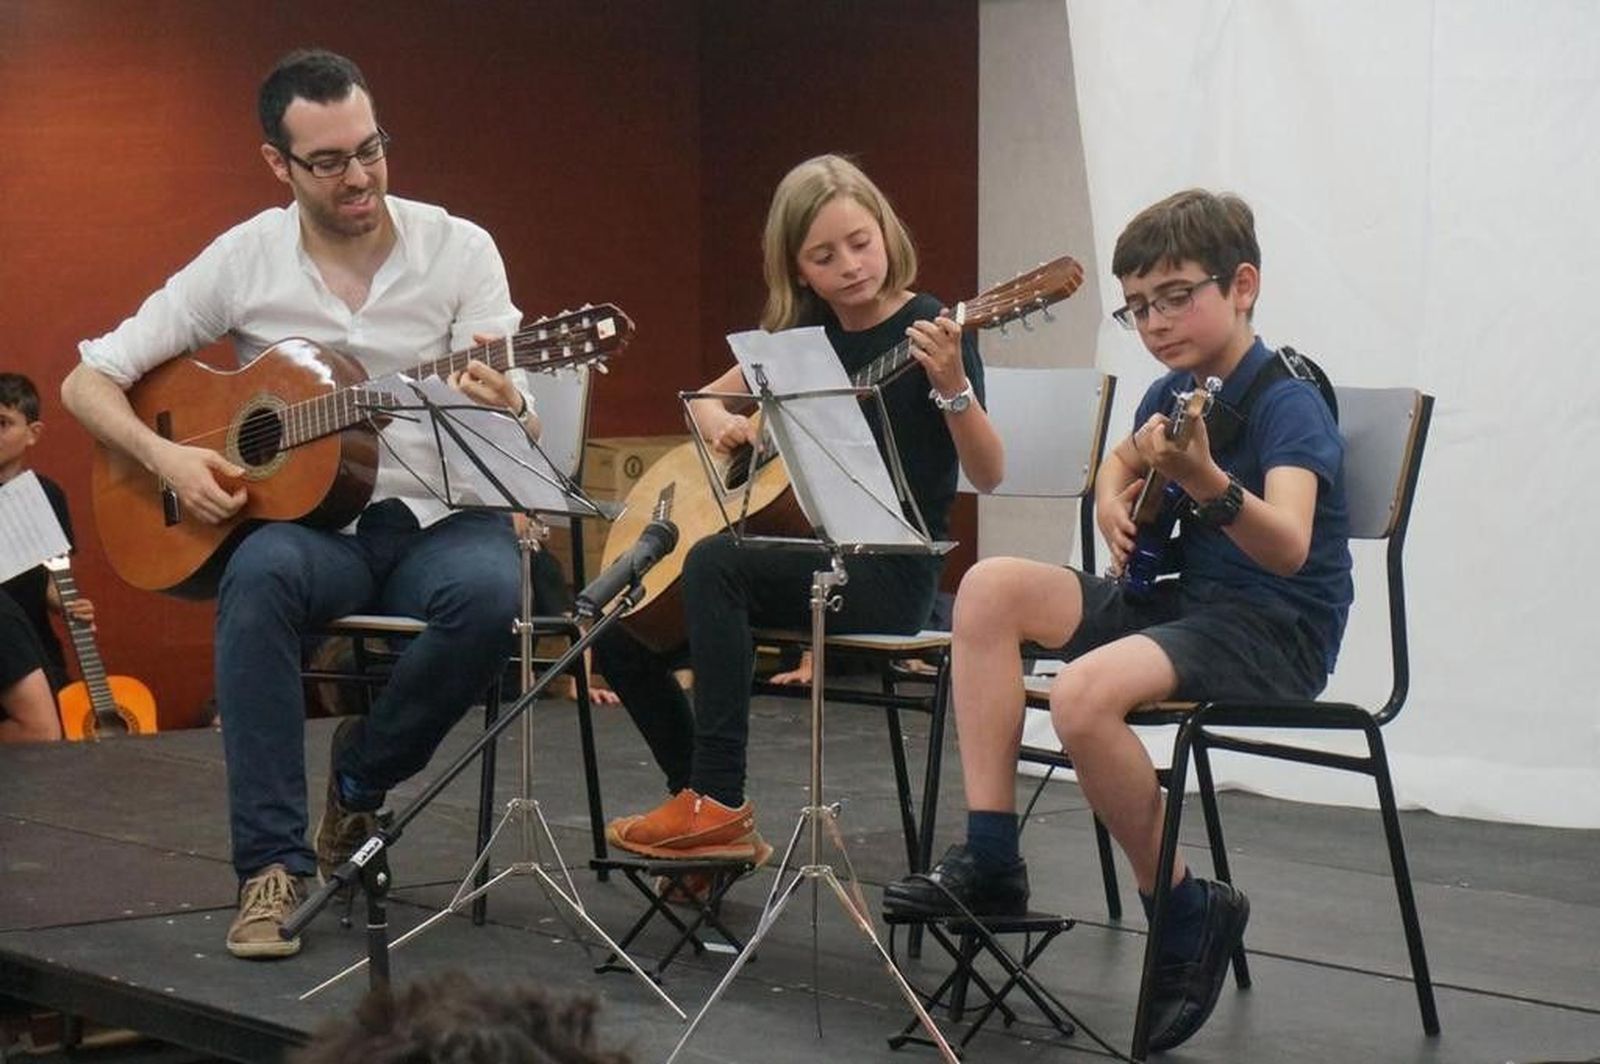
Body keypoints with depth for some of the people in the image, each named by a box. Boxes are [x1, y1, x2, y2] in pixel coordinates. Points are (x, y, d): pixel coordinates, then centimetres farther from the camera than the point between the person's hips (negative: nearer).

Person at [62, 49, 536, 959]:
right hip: (309, 518, 0)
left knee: (488, 592, -35)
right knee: (261, 573, -36)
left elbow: (526, 433, -6)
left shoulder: (459, 248, -2)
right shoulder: (242, 261, 0)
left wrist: (503, 409, -31)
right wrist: (166, 456, -16)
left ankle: (364, 772, -6)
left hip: (440, 519, 0)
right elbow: (88, 382, 4)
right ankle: (272, 863, -28)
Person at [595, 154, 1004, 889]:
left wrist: (952, 386, -33)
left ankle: (717, 797, -26)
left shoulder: (929, 332, -8)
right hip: (807, 553, 7)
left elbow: (988, 474, -16)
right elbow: (706, 399, 23)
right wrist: (719, 420, -1)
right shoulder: (802, 333, 10)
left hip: (889, 574, -7)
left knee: (716, 563, -31)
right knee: (618, 630, -3)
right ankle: (715, 825, 4)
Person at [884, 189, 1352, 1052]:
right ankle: (990, 862, -6)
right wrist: (1113, 501, 9)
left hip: (1274, 629, -9)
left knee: (1084, 691, -33)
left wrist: (1207, 484, -54)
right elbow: (1120, 462, 33)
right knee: (991, 587, -5)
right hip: (1175, 595, 9)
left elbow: (1289, 549, -36)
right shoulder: (1171, 394, 8)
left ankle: (1190, 917, -12)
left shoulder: (1288, 406, -17)